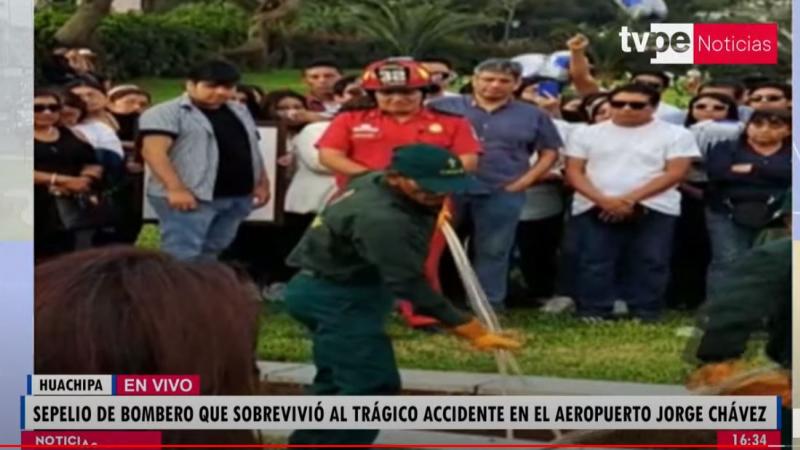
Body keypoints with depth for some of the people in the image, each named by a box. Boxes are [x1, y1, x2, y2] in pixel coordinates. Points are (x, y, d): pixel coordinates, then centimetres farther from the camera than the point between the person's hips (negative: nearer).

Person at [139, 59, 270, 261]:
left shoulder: (239, 111, 17)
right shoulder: (166, 113, -7)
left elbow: (251, 149, 24)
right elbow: (154, 152, -17)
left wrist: (262, 183, 15)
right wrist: (176, 189, -25)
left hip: (238, 196, 8)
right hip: (192, 197, -7)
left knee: (210, 254, 13)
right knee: (181, 257, -12)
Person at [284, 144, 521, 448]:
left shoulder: (376, 183, 0)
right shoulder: (381, 219, -30)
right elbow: (409, 284, -31)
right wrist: (472, 332, -31)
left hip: (328, 291, 11)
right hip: (337, 297, -11)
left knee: (340, 378, 23)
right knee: (372, 385, -12)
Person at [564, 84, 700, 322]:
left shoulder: (675, 134, 4)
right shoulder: (586, 134, 11)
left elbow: (675, 173, -4)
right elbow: (574, 171, 5)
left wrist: (631, 199, -15)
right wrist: (603, 200, -13)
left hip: (653, 209, -1)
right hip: (594, 209, 1)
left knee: (650, 263, -4)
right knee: (594, 263, -3)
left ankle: (645, 315, 2)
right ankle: (594, 315, 2)